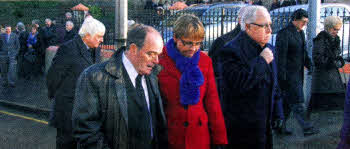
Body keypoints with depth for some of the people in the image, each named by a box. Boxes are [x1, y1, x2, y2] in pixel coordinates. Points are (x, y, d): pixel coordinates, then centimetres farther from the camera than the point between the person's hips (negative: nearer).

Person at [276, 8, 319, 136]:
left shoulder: (300, 33, 13)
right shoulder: (284, 34, -15)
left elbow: (304, 52, 23)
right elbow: (281, 56, -17)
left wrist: (309, 65, 8)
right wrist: (282, 76, -18)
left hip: (298, 72, 9)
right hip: (289, 74, -9)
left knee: (288, 100, 13)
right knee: (297, 101, -5)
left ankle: (280, 124, 23)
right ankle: (306, 127, 0)